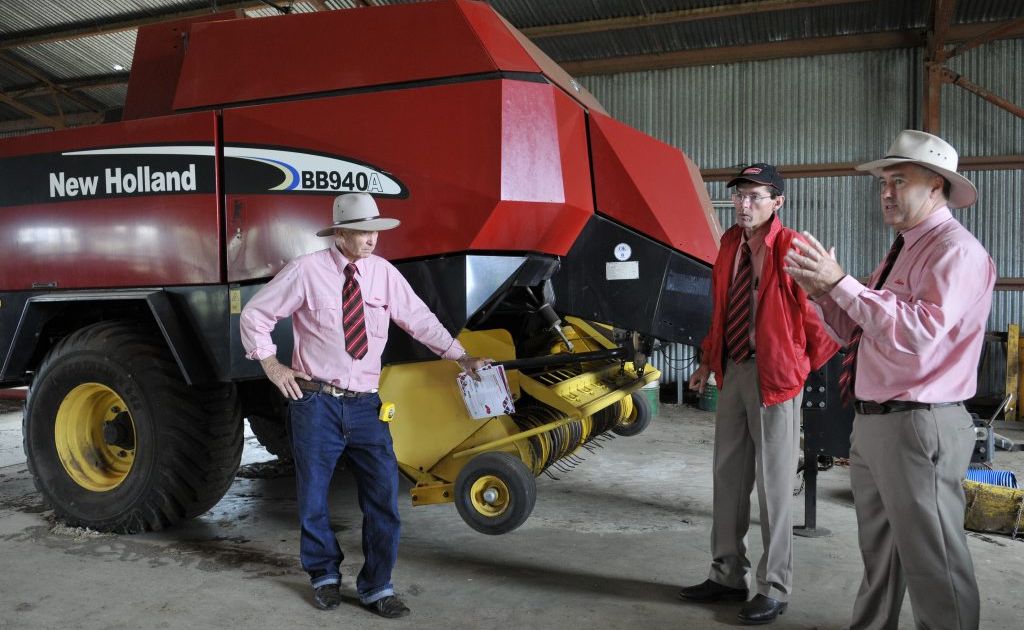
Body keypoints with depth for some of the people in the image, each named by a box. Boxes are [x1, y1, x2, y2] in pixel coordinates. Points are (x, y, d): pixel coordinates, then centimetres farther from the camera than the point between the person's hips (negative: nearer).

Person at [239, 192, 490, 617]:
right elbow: (255, 314, 2)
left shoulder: (383, 272, 2)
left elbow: (419, 319, 6)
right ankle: (324, 575, 35)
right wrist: (271, 364, -3)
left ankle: (376, 587, 17)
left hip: (366, 405, 3)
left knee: (383, 495, 0)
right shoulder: (306, 271, -7)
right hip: (317, 403, -2)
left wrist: (461, 356, 2)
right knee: (314, 497, 10)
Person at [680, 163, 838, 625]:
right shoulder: (730, 244, 9)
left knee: (773, 484, 3)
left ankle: (774, 588, 19)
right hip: (732, 371, 8)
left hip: (773, 376, -7)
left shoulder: (792, 248, -15)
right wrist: (709, 361, 12)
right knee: (728, 477, 15)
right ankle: (728, 575, 30)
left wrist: (810, 364, -2)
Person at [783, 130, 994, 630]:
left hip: (919, 425, -10)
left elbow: (918, 334, -28)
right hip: (872, 422, 10)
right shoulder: (903, 250, 16)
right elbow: (858, 330, 16)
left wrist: (842, 283, -26)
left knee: (931, 563, 1)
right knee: (878, 553, 22)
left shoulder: (955, 250, -14)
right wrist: (822, 292, -1)